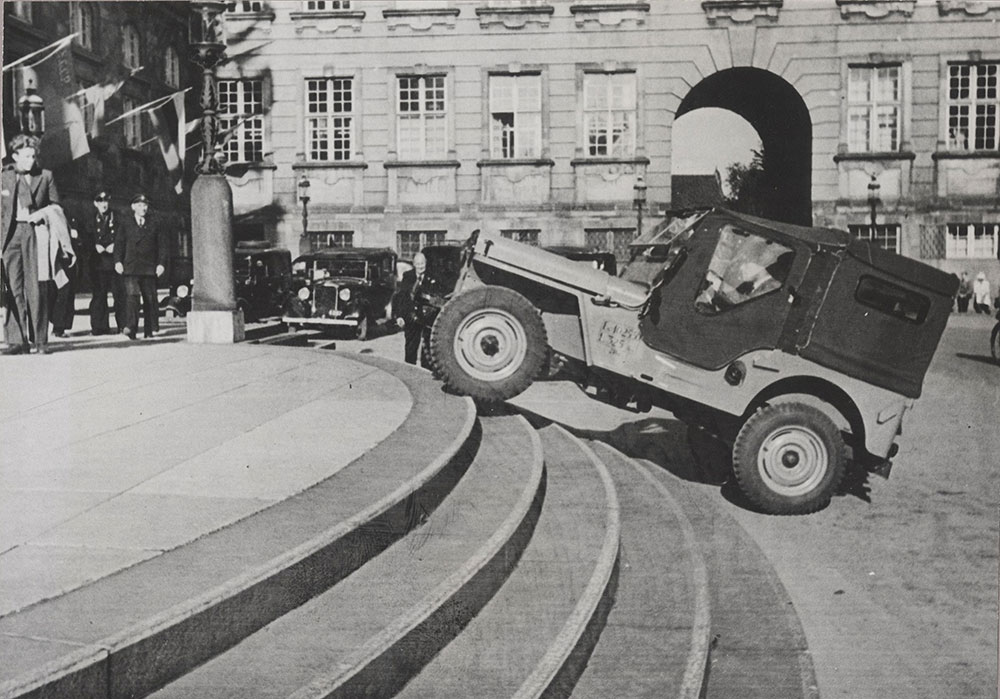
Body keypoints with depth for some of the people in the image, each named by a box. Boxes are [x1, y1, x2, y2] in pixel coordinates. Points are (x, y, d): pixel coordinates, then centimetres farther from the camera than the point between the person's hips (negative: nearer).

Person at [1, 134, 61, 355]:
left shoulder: (45, 177, 13)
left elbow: (56, 207, 14)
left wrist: (42, 214, -5)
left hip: (35, 234, -1)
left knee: (36, 288, -5)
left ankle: (40, 340, -2)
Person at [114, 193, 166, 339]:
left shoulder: (154, 224, 10)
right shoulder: (126, 223, 10)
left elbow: (162, 245, 8)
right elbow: (119, 243, 9)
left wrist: (161, 263, -1)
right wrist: (118, 261, -3)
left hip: (149, 267, 1)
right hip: (131, 267, -1)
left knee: (150, 299, 3)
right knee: (131, 295, -15)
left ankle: (149, 329, 11)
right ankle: (130, 327, -21)